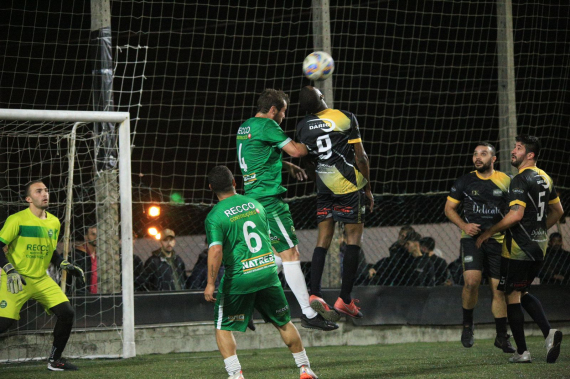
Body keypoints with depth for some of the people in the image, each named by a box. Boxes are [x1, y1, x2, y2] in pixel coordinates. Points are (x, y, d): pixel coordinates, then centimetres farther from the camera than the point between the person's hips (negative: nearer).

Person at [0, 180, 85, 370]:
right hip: (17, 280, -6)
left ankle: (55, 360, 10)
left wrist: (67, 266, 10)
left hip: (42, 280, 6)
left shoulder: (54, 222, 9)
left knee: (67, 313, -5)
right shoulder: (17, 220, -12)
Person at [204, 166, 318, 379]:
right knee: (284, 323, 19)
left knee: (223, 329, 8)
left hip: (239, 279, -4)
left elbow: (216, 250, -20)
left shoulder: (215, 216, -9)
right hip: (268, 272, 4)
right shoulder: (255, 204, 8)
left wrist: (211, 284, -16)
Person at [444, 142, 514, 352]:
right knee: (472, 280, -22)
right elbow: (449, 208, 10)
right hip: (472, 238, -1)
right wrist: (464, 225, -6)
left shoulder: (506, 181, 4)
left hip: (498, 240, 1)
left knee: (498, 289, 1)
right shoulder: (465, 181, 4)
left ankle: (502, 336, 12)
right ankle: (467, 324, -1)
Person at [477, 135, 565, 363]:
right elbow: (558, 211, 20)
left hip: (519, 246, -9)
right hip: (539, 245, 9)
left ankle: (522, 351, -1)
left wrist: (489, 232, -15)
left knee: (512, 296, 0)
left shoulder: (520, 180, -16)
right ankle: (548, 332, -1)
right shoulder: (545, 178, 11)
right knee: (522, 293, 19)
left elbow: (516, 215, -24)